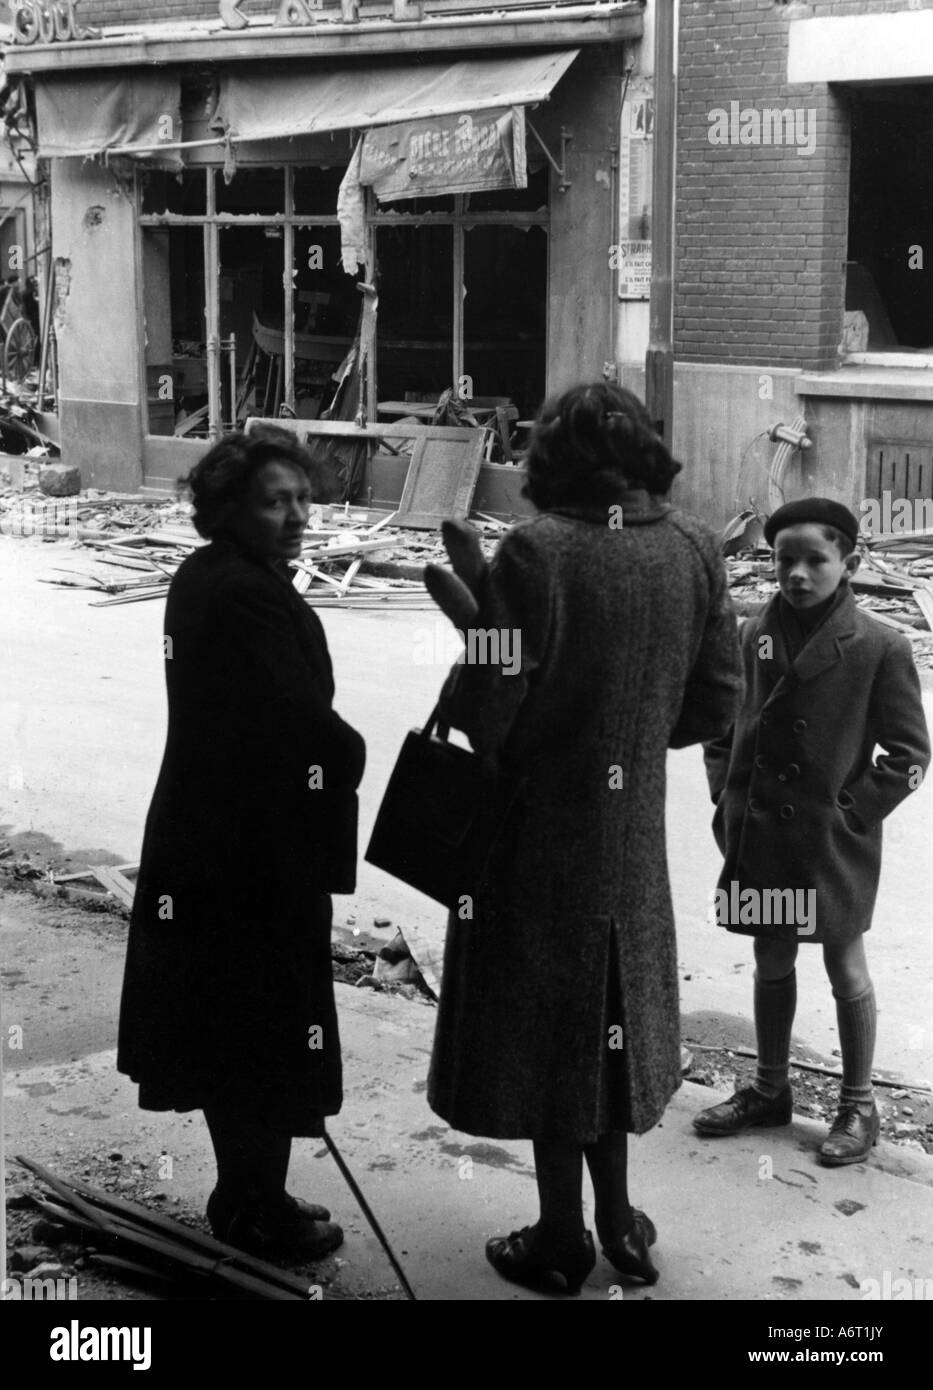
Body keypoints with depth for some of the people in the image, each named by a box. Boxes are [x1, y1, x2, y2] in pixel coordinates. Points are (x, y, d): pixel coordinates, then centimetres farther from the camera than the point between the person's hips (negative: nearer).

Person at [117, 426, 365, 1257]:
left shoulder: (201, 578, 9)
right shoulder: (249, 596, -22)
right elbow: (300, 726, -26)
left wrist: (328, 752, 5)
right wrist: (349, 755, -6)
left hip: (201, 842, 10)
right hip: (260, 854, -10)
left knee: (226, 1030, 19)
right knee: (268, 1034, 4)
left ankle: (246, 1195, 33)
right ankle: (256, 1212, 18)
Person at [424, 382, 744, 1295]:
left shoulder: (537, 552, -20)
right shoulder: (693, 550, -4)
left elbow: (484, 713, -20)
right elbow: (716, 704, 2)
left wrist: (476, 617, -4)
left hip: (542, 832, -5)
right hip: (635, 834, 5)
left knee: (545, 1022, 10)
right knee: (610, 1013, 21)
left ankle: (562, 1239, 22)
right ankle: (616, 1223, 33)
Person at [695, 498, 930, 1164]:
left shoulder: (879, 648, -10)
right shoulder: (755, 635, 2)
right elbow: (723, 723, 13)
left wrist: (854, 812, -12)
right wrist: (727, 796, 3)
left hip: (834, 841, -4)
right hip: (760, 835, 5)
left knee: (846, 971, 8)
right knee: (771, 963, 18)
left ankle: (859, 1106, 24)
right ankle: (771, 1090, 34)